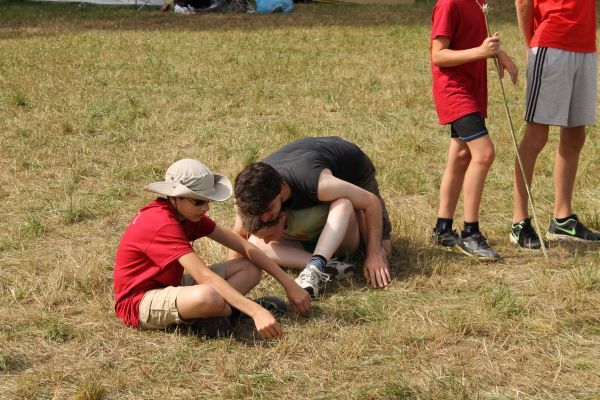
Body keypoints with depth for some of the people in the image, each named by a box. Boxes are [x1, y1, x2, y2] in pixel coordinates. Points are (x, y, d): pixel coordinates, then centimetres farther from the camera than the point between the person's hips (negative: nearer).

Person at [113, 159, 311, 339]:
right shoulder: (161, 224, -26)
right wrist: (256, 312, -42)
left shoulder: (188, 213, 2)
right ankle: (234, 310, -7)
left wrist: (288, 283, -7)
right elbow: (204, 276, -36)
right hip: (138, 302, -9)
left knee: (250, 268, 2)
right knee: (207, 295, -40)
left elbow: (245, 248, 0)